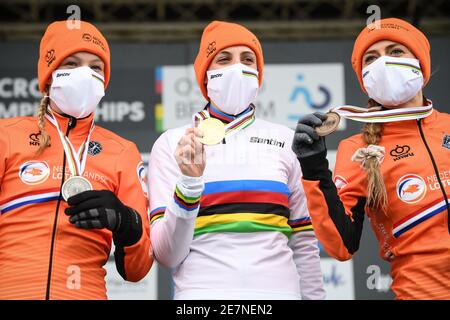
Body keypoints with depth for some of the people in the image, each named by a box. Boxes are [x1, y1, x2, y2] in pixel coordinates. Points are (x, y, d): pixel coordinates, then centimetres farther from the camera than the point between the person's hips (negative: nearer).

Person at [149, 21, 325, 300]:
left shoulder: (286, 140, 7)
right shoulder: (172, 143, 2)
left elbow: (304, 243, 10)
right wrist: (189, 182, -17)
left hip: (279, 289, 2)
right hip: (203, 290, -2)